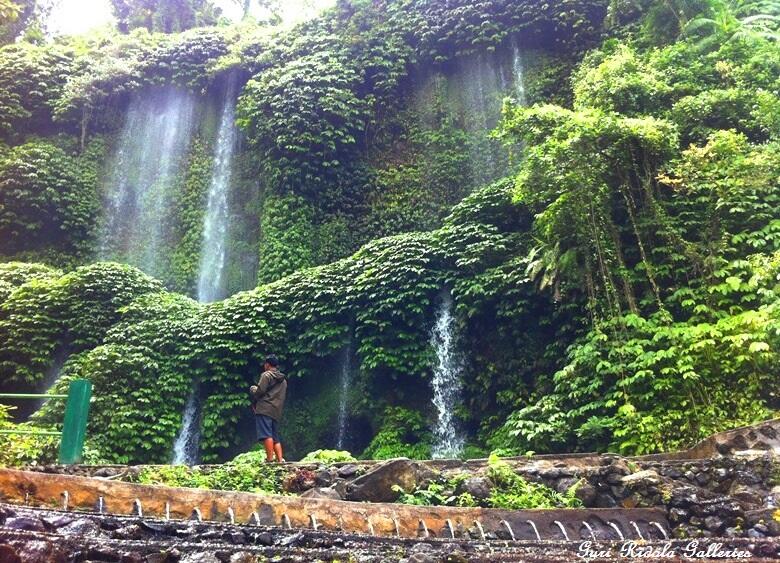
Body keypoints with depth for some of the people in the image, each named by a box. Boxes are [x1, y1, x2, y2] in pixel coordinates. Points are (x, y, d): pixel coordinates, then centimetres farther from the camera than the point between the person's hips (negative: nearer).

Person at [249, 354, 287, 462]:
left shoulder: (267, 375, -1)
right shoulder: (283, 380, 24)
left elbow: (259, 391, -12)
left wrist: (252, 389, 10)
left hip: (264, 410, -8)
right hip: (277, 412, 8)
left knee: (266, 435, -13)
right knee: (276, 438, 10)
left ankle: (270, 459, -21)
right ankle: (280, 460, 2)